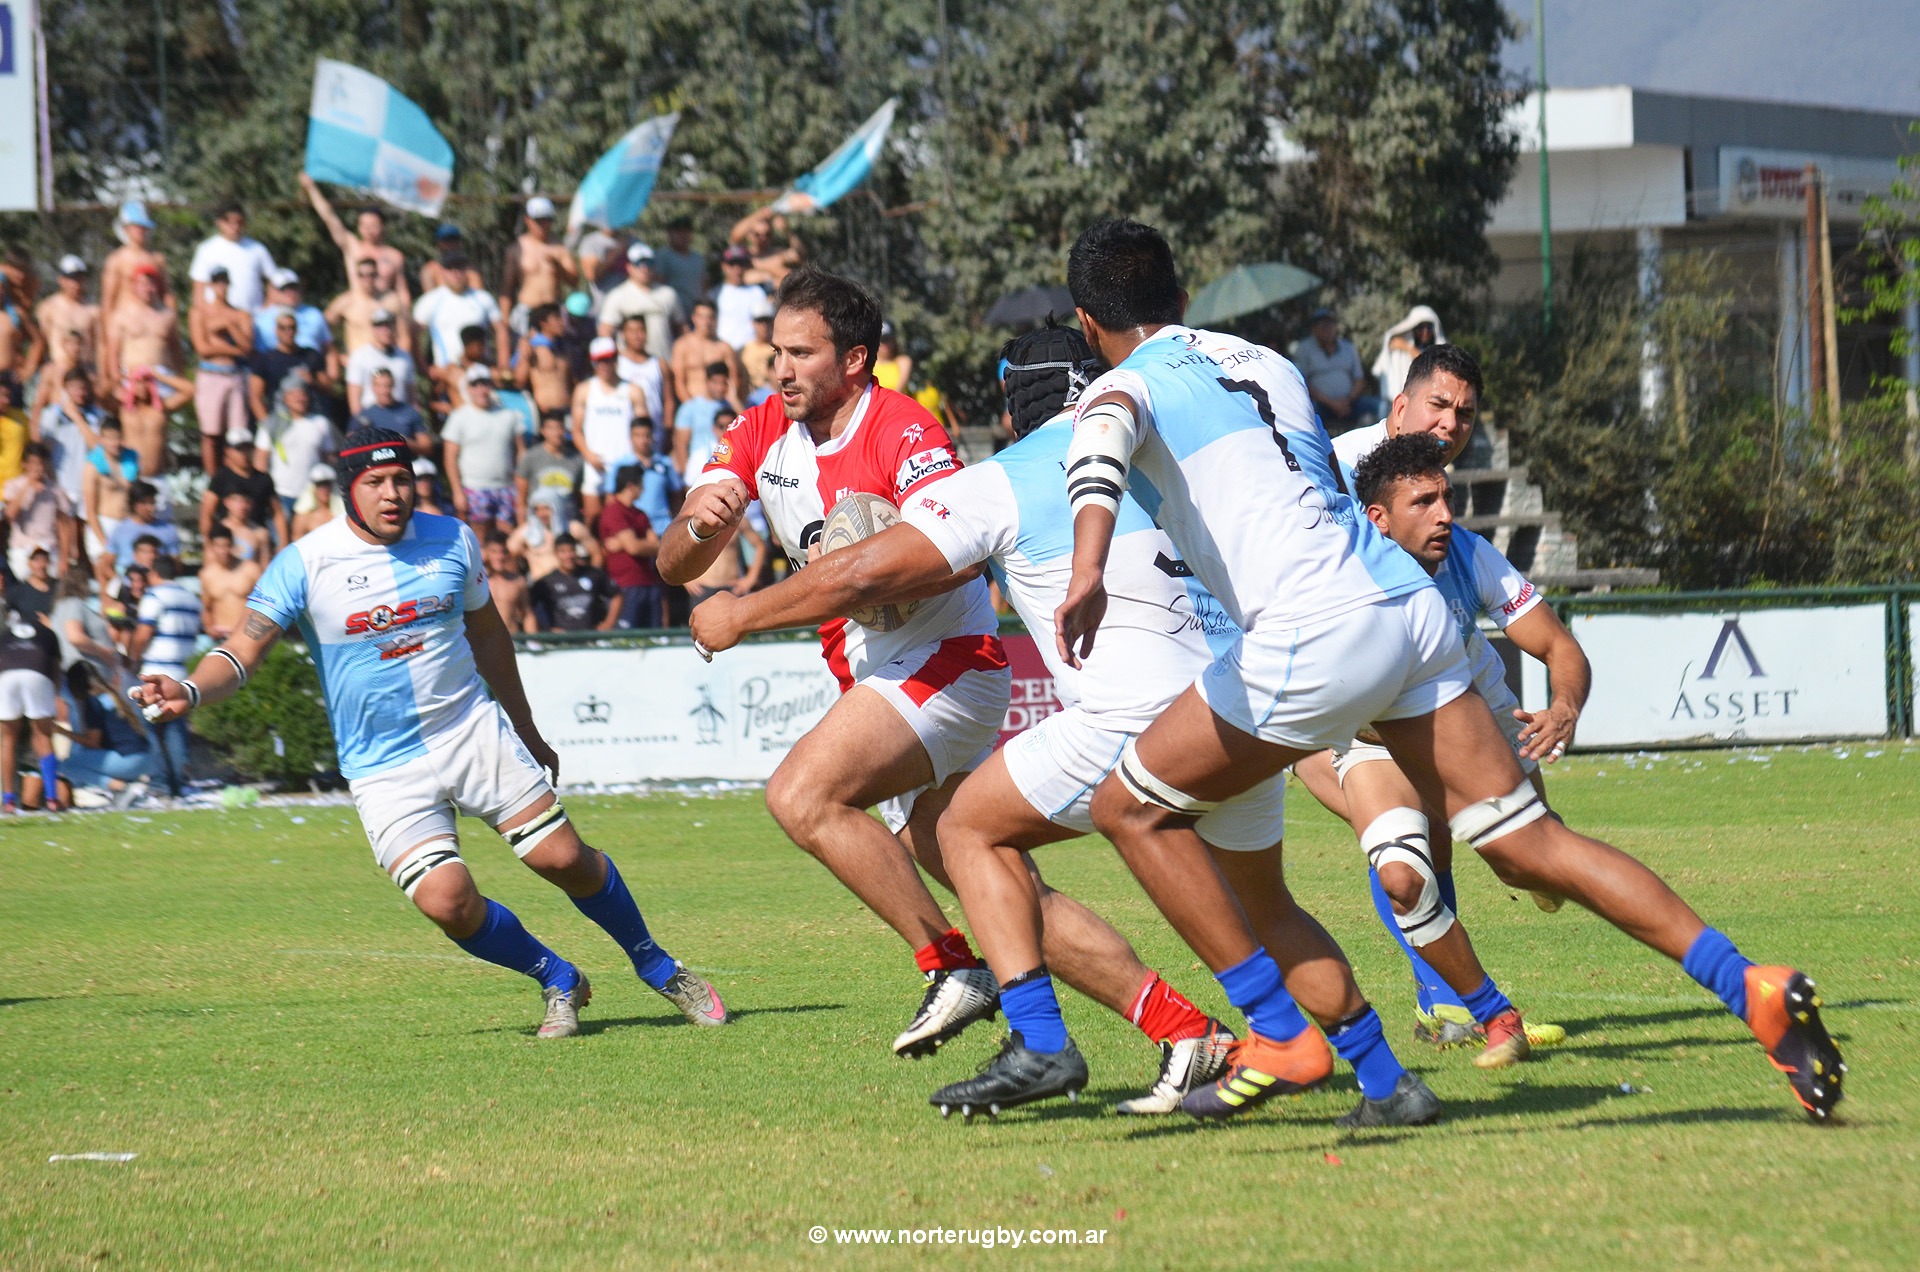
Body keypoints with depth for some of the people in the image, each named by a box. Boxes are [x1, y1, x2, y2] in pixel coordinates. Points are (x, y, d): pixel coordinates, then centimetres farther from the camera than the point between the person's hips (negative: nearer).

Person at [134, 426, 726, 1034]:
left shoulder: (452, 540, 0)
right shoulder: (306, 563, -11)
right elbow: (243, 649, -16)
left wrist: (529, 735, 23)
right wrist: (189, 691, -38)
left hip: (475, 731, 2)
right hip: (385, 770, -2)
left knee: (565, 859, -3)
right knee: (448, 902, -18)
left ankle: (657, 966, 23)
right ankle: (559, 981, 9)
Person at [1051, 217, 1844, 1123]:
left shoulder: (1128, 384, 5)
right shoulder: (1261, 363, 27)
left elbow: (1102, 442, -19)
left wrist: (1087, 568, -36)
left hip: (1317, 631, -7)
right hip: (1410, 603, 7)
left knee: (1130, 806, 9)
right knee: (1526, 844, 5)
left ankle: (1279, 1036, 4)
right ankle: (1751, 989, -8)